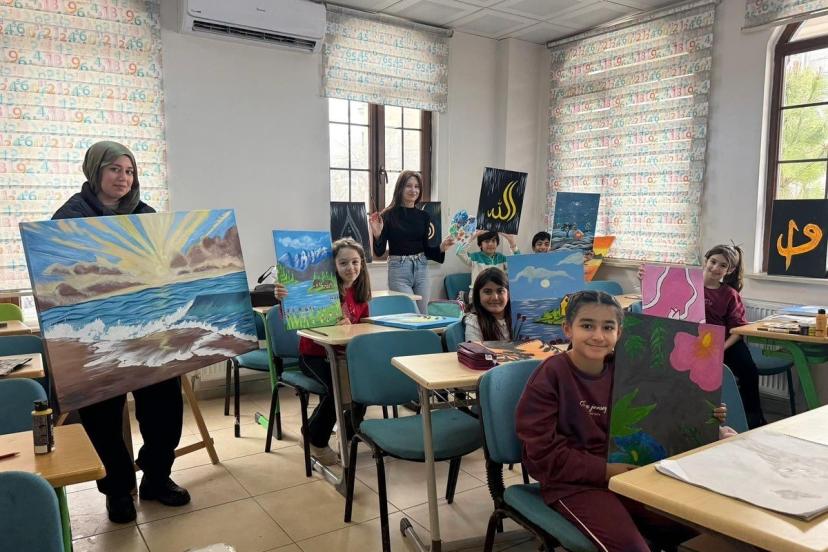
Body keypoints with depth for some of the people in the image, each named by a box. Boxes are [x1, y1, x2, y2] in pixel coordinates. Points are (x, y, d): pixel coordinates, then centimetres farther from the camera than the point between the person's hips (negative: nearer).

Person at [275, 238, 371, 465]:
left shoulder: (360, 292, -1)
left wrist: (349, 326, -20)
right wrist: (284, 298, -47)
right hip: (314, 355, -4)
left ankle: (350, 434, 5)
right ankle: (315, 440, 0)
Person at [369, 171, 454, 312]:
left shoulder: (423, 216, 7)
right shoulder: (388, 215, -5)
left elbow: (425, 249, 12)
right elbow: (379, 252, -5)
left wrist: (441, 248, -4)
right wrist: (377, 235, -22)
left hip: (421, 269, 4)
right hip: (399, 270, -4)